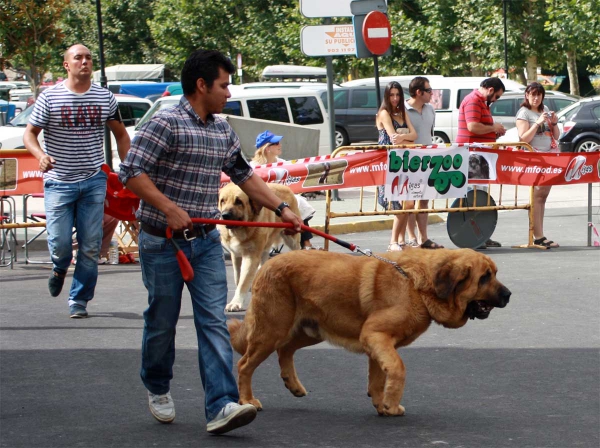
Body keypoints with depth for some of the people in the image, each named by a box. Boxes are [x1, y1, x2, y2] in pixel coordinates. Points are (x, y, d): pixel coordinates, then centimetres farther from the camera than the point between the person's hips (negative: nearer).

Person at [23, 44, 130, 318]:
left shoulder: (105, 98, 5)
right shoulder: (50, 97, -3)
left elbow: (121, 134, 17)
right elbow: (29, 134, 0)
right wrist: (40, 155, -20)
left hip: (93, 182, 2)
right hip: (59, 182, -2)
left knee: (91, 246, -1)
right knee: (59, 242, -7)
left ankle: (79, 300, 12)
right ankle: (59, 269, 29)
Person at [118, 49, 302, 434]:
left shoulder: (222, 129, 10)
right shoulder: (166, 123, -13)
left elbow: (243, 174, 21)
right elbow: (131, 172, -18)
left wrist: (281, 208, 18)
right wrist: (169, 208, -24)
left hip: (206, 241, 6)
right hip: (163, 243, -6)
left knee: (214, 322, -6)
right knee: (163, 321, 8)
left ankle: (221, 406, -12)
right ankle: (158, 388, 33)